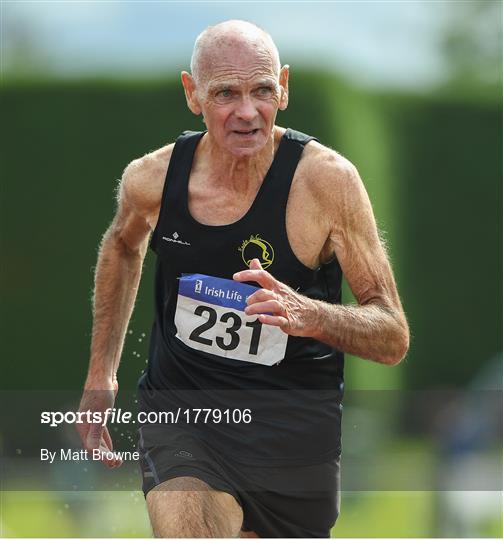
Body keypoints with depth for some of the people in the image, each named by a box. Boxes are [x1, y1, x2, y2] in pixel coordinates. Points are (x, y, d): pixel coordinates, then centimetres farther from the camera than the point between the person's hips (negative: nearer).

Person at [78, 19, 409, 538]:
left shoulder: (326, 179, -16)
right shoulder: (151, 179, -7)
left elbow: (394, 338, -14)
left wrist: (310, 315, -34)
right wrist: (101, 371, 19)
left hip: (292, 434, 0)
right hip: (178, 415, 1)